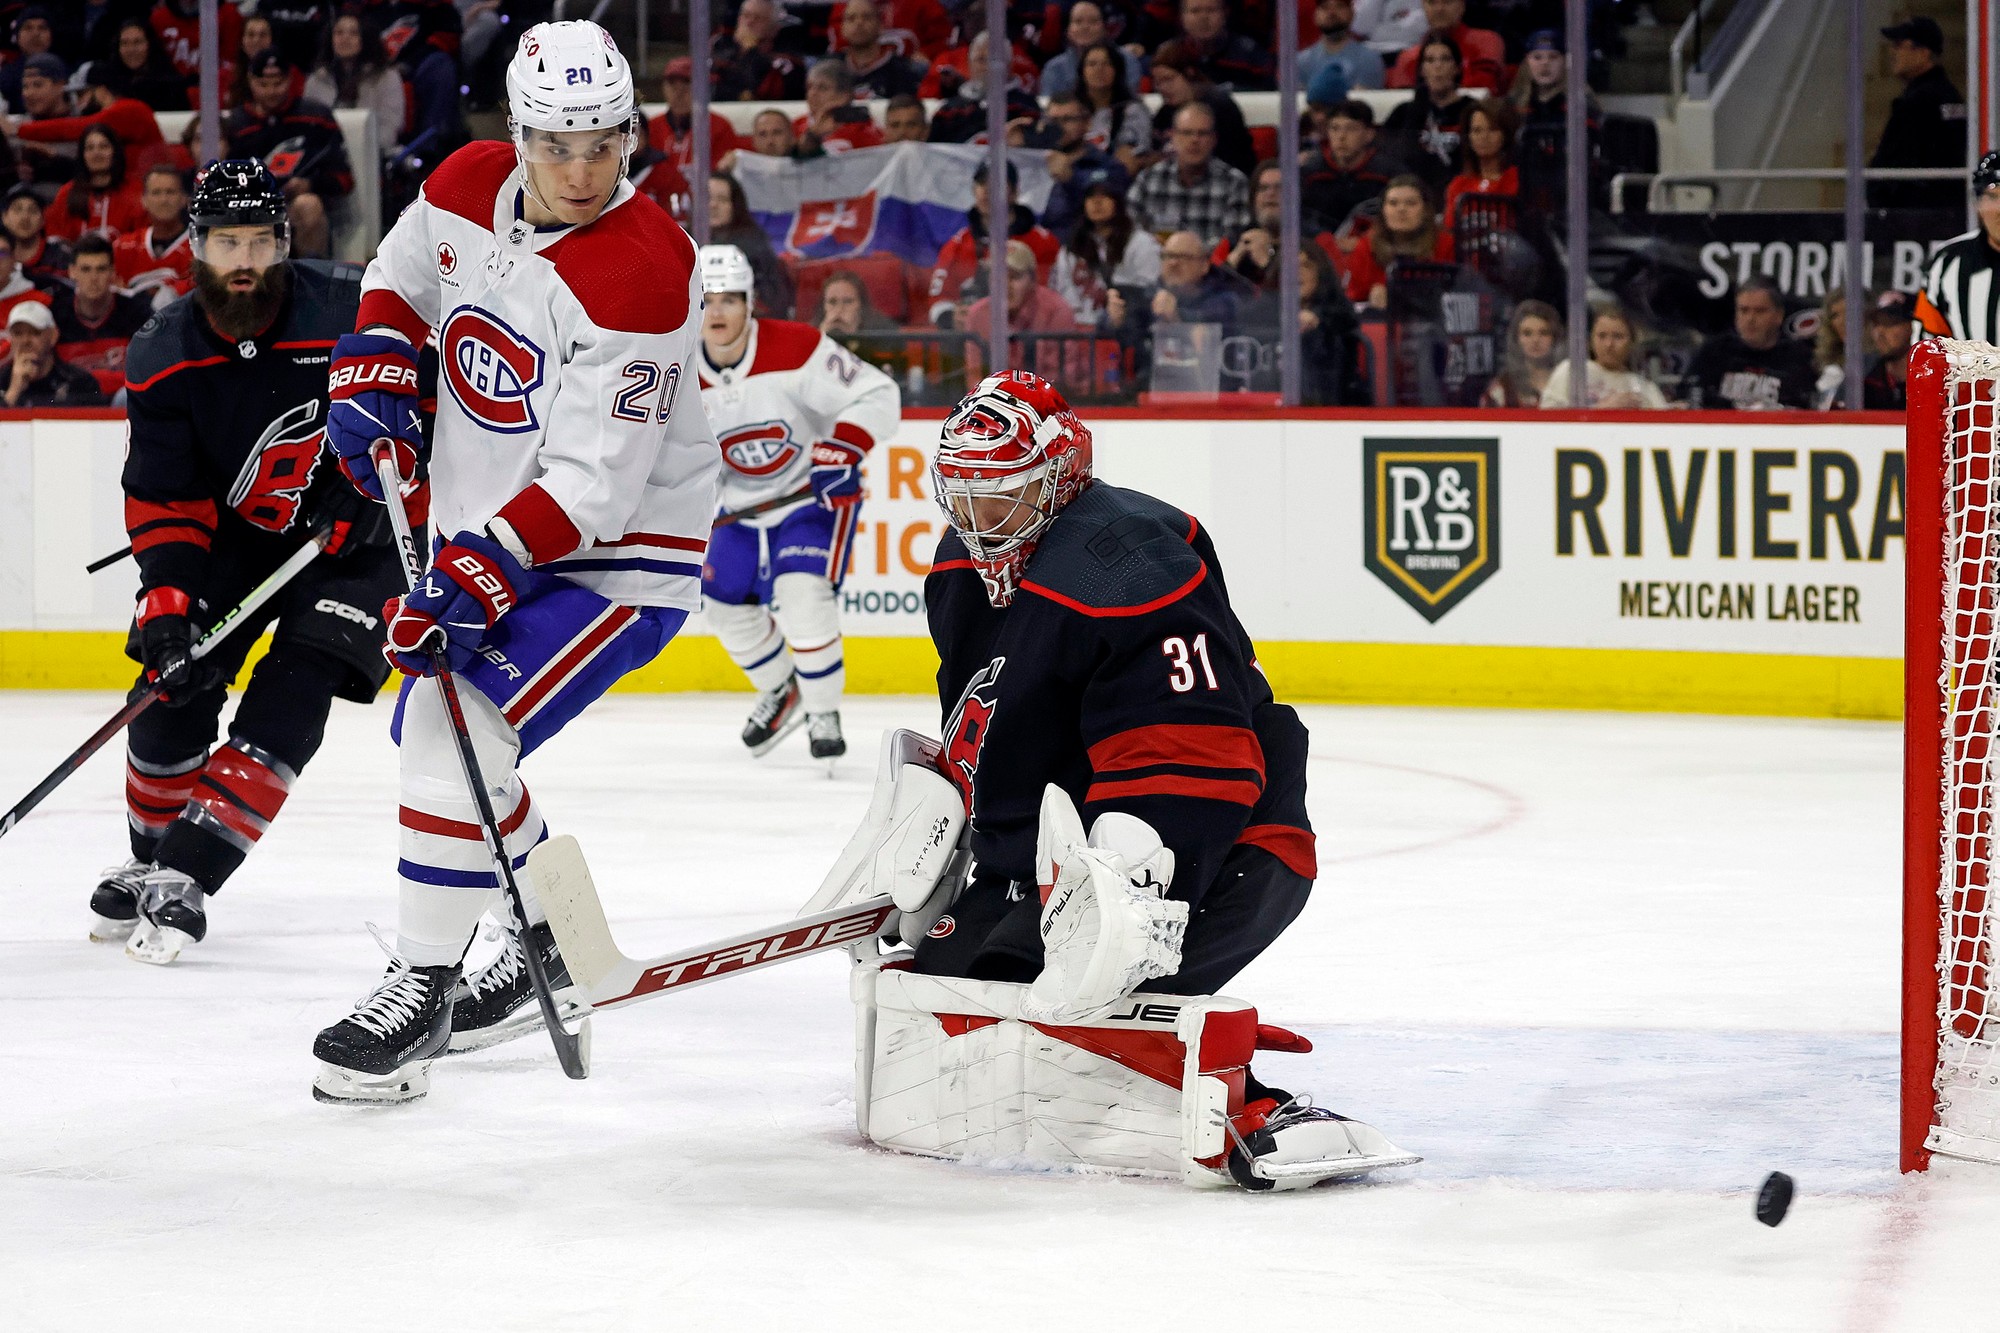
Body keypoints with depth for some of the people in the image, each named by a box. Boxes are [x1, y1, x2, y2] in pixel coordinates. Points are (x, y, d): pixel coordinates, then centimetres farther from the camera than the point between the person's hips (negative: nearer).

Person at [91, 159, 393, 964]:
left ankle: (184, 877, -20)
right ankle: (149, 861, 18)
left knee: (291, 696, -18)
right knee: (172, 683, -4)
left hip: (356, 535, -4)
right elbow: (163, 496, -10)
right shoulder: (163, 358, -11)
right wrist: (166, 597, -22)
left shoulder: (351, 313, -22)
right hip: (232, 531, 4)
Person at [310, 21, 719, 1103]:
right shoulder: (469, 186, -6)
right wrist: (371, 381, -2)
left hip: (619, 552, -8)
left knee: (457, 730, -21)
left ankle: (421, 989, -10)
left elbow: (593, 484, -29)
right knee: (431, 724, 16)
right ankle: (548, 934, 34)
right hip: (486, 525, 8)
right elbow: (400, 281, 16)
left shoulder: (639, 273, -28)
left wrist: (475, 576, -34)